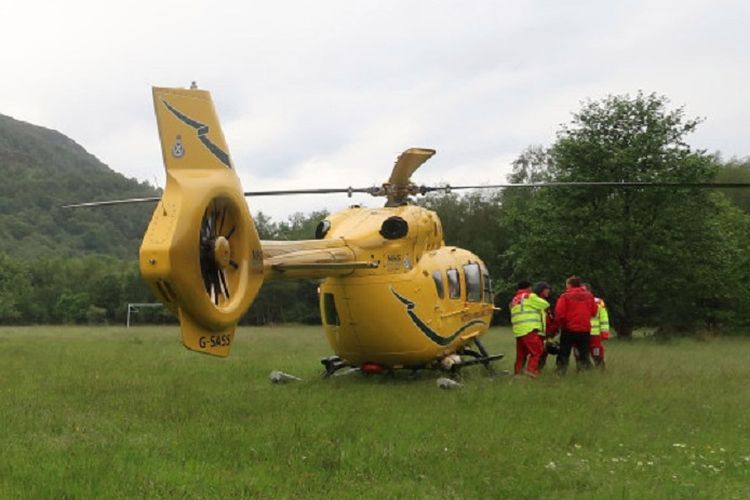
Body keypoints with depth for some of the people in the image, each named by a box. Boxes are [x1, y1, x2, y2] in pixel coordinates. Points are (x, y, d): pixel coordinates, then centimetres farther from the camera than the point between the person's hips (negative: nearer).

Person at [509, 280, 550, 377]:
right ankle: (531, 369, -19)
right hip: (530, 329, -8)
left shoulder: (514, 300, 23)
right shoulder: (529, 296, 0)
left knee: (521, 353, 12)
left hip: (518, 331, 8)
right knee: (537, 350, -8)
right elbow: (546, 305, 4)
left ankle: (518, 372, 10)